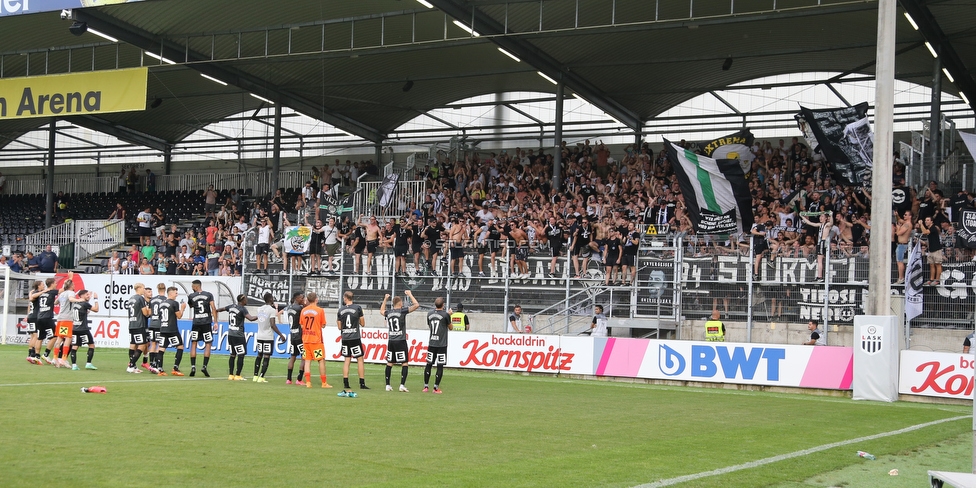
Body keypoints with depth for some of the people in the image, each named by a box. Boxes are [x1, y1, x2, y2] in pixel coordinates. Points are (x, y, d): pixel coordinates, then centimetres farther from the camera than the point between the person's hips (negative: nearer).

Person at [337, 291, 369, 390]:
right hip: (355, 337, -3)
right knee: (360, 359, 2)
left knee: (347, 360, 9)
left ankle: (345, 383, 5)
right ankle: (362, 383, 0)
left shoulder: (341, 310, 3)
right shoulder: (357, 308, -5)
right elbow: (362, 323, 0)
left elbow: (340, 327, 9)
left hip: (345, 338, 3)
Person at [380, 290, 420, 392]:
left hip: (391, 341, 5)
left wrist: (385, 299, 38)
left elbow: (381, 311, 33)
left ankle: (387, 385, 11)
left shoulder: (388, 312, 8)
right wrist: (410, 294, 1)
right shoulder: (402, 311, -8)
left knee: (389, 363, 10)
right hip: (401, 341, -5)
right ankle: (402, 385, -11)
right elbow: (416, 305, -10)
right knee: (404, 363, -1)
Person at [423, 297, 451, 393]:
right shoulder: (445, 314, -9)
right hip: (442, 345, -4)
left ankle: (426, 386, 13)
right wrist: (449, 316, 18)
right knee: (440, 366, 1)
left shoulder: (430, 314, 4)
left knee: (428, 365, 11)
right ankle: (436, 388, 0)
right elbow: (450, 327, 5)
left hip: (431, 344, 4)